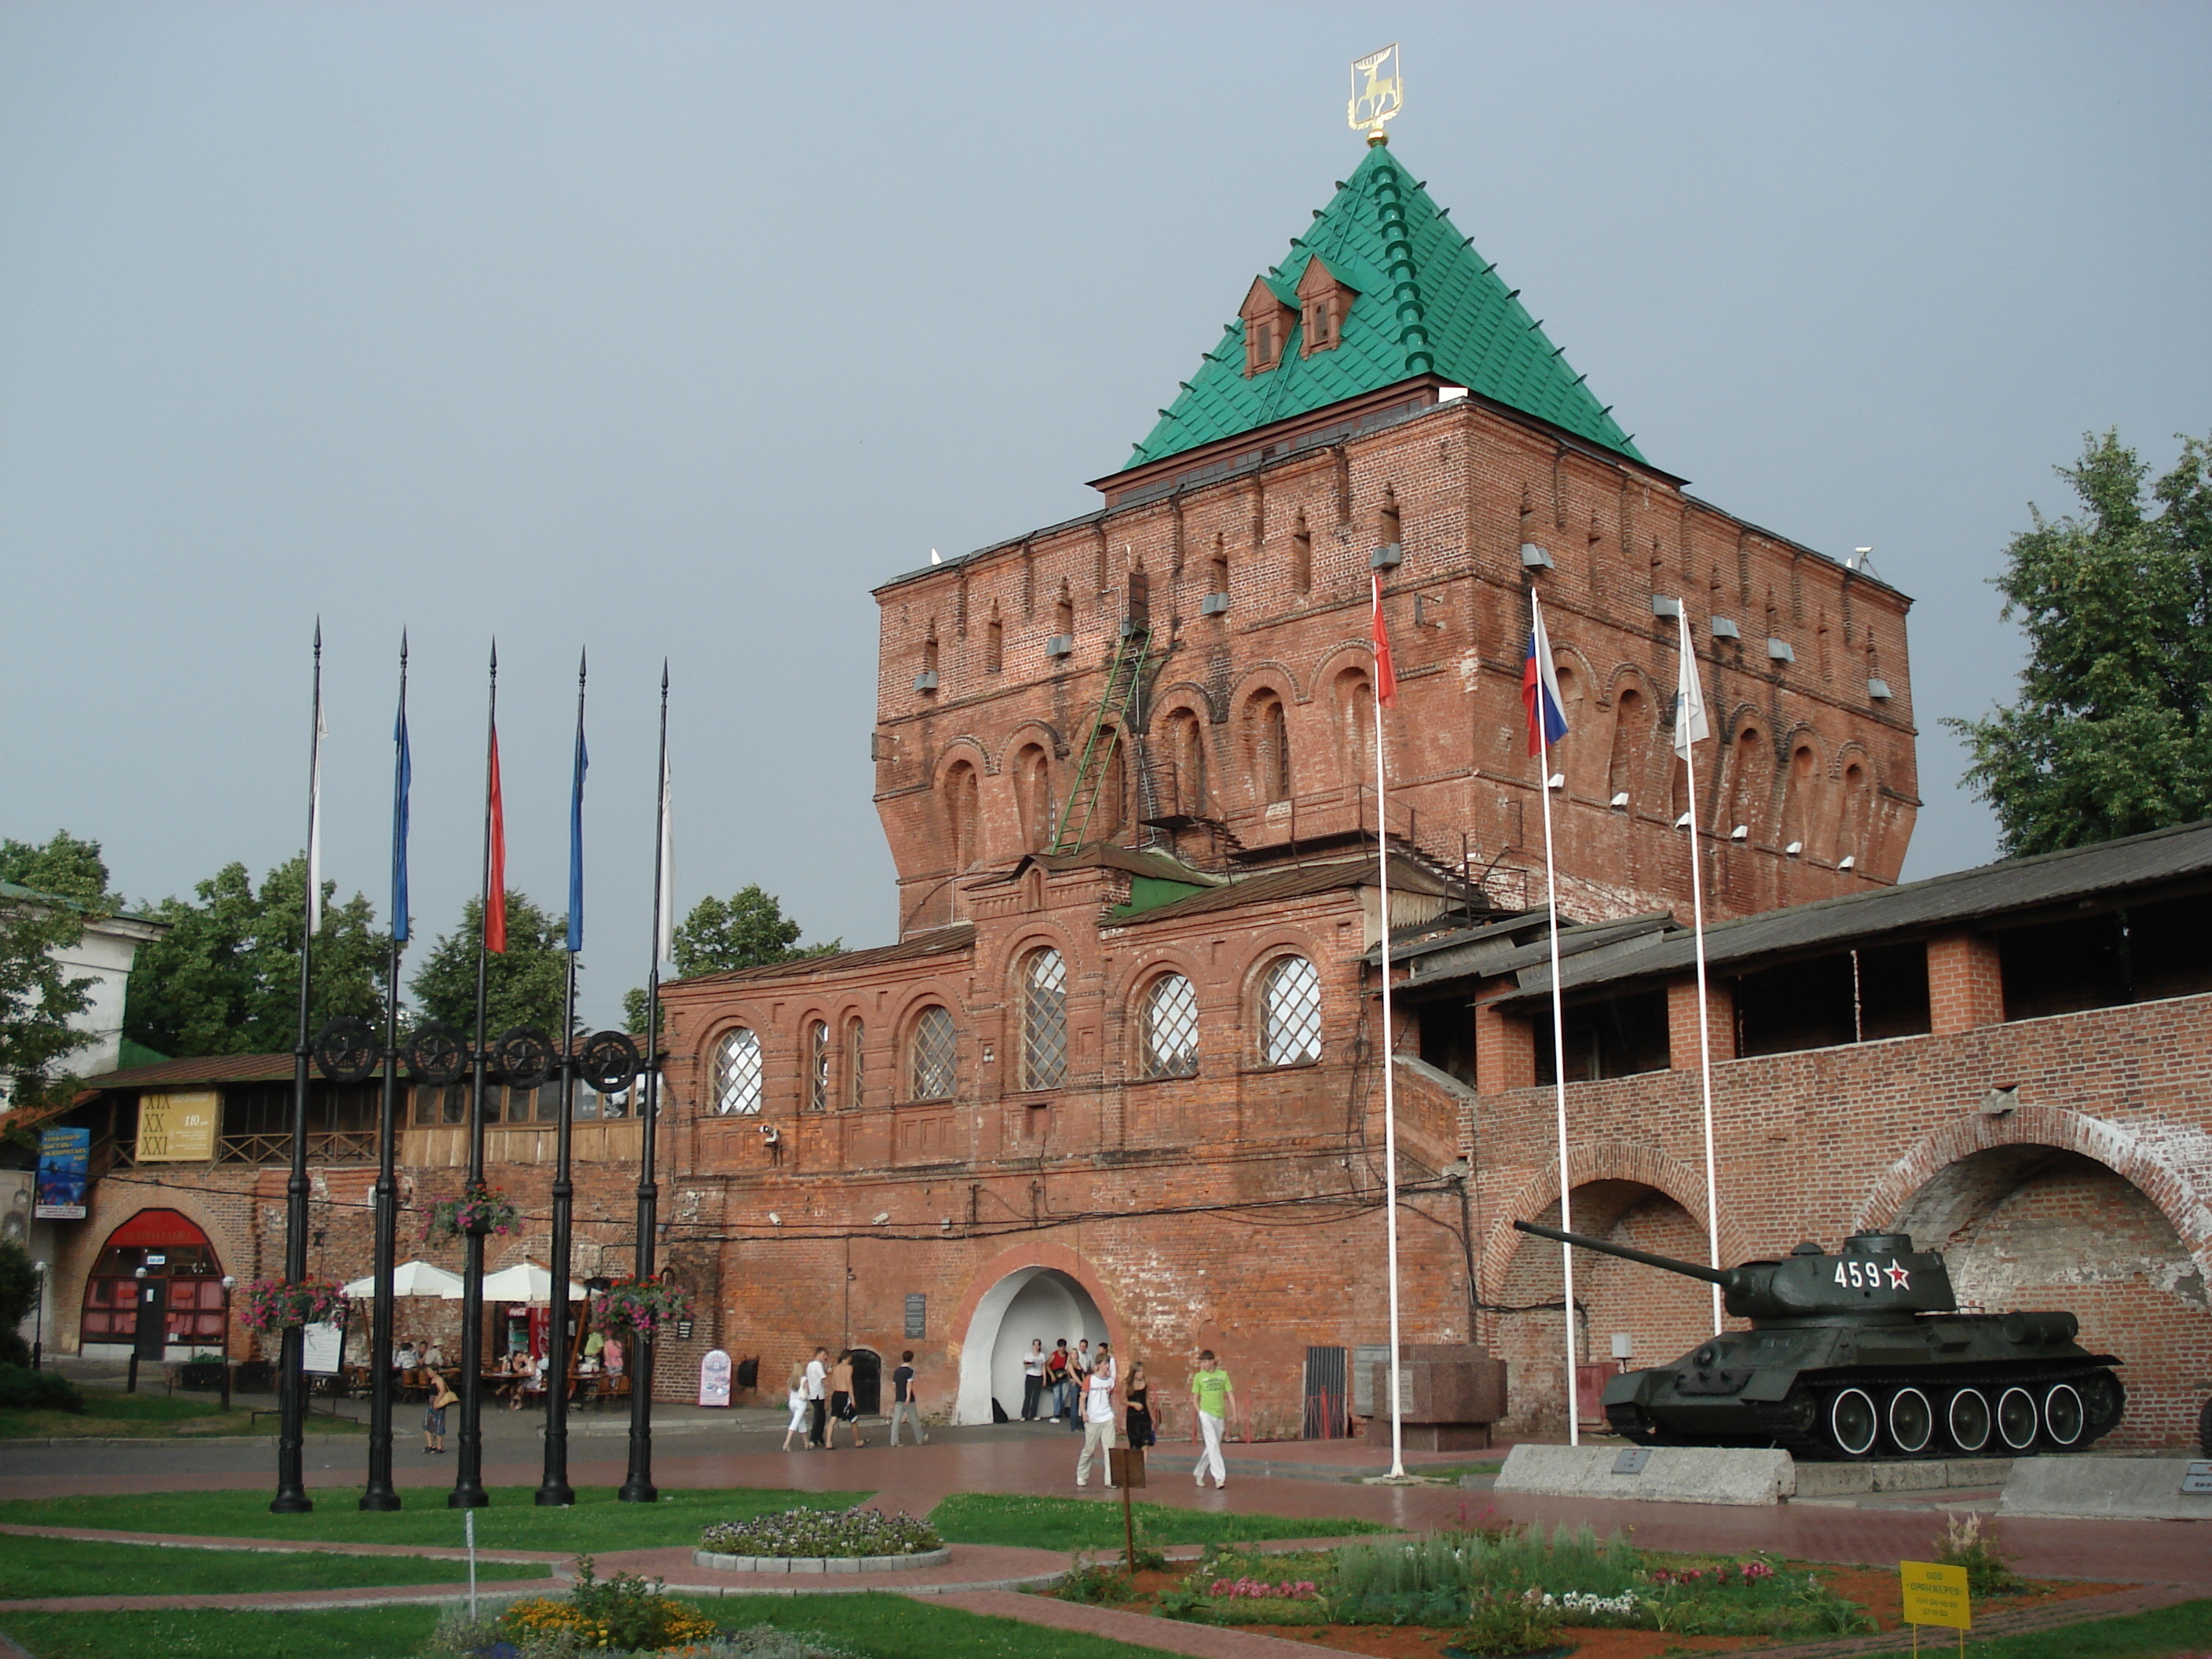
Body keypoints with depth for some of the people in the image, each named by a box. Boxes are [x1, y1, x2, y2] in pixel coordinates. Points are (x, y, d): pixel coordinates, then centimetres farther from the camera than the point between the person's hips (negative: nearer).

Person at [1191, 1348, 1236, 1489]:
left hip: (1219, 1415, 3)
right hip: (1206, 1414, -3)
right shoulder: (1199, 1376, 1)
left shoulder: (1223, 1375, 6)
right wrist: (1199, 1413, -5)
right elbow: (1195, 1398, 5)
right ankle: (1219, 1477, -17)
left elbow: (1230, 1394, 8)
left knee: (1212, 1447, 11)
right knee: (1213, 1445, -12)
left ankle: (1199, 1473, 25)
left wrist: (1234, 1413, 2)